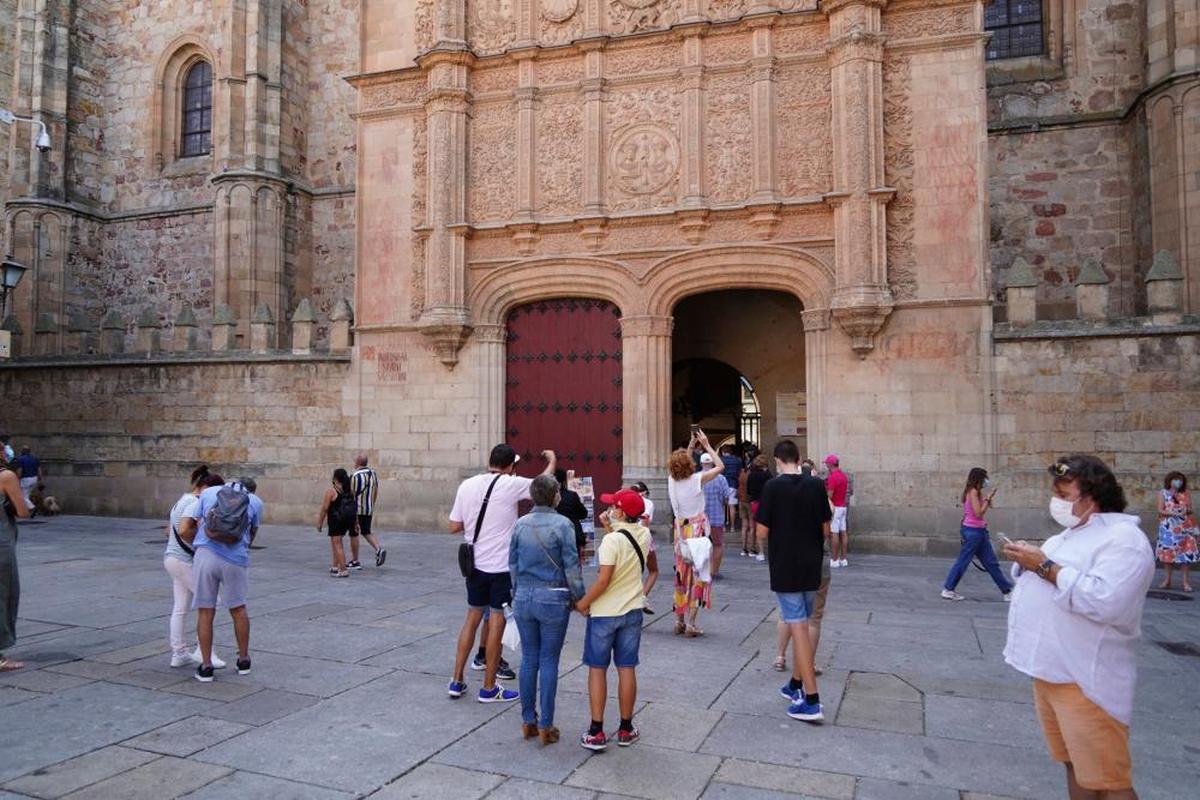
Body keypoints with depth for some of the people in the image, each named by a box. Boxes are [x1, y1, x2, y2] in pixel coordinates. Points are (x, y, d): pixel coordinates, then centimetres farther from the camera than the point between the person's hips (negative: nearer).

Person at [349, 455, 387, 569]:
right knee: (366, 532, 18)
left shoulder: (355, 476, -17)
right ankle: (379, 548, -4)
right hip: (369, 510, 6)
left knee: (354, 534, 6)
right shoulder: (373, 474, 4)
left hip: (357, 510, -6)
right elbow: (376, 493, 11)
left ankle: (355, 561, 13)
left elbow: (352, 495, -15)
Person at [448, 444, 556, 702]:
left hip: (475, 563, 5)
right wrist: (552, 461, 22)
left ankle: (456, 681, 23)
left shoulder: (467, 485, 1)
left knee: (473, 617, 18)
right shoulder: (511, 485, -12)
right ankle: (488, 688, 14)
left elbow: (454, 527, 4)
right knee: (497, 622, 5)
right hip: (502, 566, -5)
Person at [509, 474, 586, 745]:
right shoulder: (562, 524, -11)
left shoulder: (520, 524, 2)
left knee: (529, 659, 13)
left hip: (524, 598, 4)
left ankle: (528, 722, 20)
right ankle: (545, 726, 10)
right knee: (549, 661, 4)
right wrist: (579, 598, 1)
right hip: (553, 598, -4)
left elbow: (512, 563, 10)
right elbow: (571, 566, -10)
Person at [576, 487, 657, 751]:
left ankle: (596, 732, 8)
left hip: (604, 612, -5)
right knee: (627, 669, 11)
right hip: (633, 611, 5)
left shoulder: (611, 540, -20)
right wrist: (610, 528, 13)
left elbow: (603, 580, -21)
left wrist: (583, 602, -9)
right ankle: (626, 729, 19)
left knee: (597, 669, 6)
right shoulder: (644, 534, -1)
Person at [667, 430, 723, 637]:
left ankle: (679, 621, 18)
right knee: (698, 575, 1)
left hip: (680, 529, 5)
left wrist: (691, 446, 23)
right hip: (697, 529, -5)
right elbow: (720, 466, -2)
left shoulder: (672, 480, -1)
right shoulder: (697, 479, -14)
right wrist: (706, 445, 3)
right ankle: (691, 624, 1)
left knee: (681, 575, 13)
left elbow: (678, 465, 22)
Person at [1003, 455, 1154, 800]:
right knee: (1075, 766, 18)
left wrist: (1045, 566, -23)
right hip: (1051, 671, 9)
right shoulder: (1071, 533, 15)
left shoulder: (1123, 539, -14)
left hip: (1086, 681, -9)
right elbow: (1040, 588, 20)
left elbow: (1105, 602, -29)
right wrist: (1026, 563, -1)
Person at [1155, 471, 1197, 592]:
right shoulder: (1163, 493, 3)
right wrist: (1172, 513, -19)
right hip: (1168, 528, -1)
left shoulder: (1186, 495, 7)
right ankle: (1168, 580, 13)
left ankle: (1185, 582, 0)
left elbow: (1191, 511, 7)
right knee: (1168, 553, 3)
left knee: (1185, 554, -4)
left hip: (1184, 528, 1)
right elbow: (1160, 511, -4)